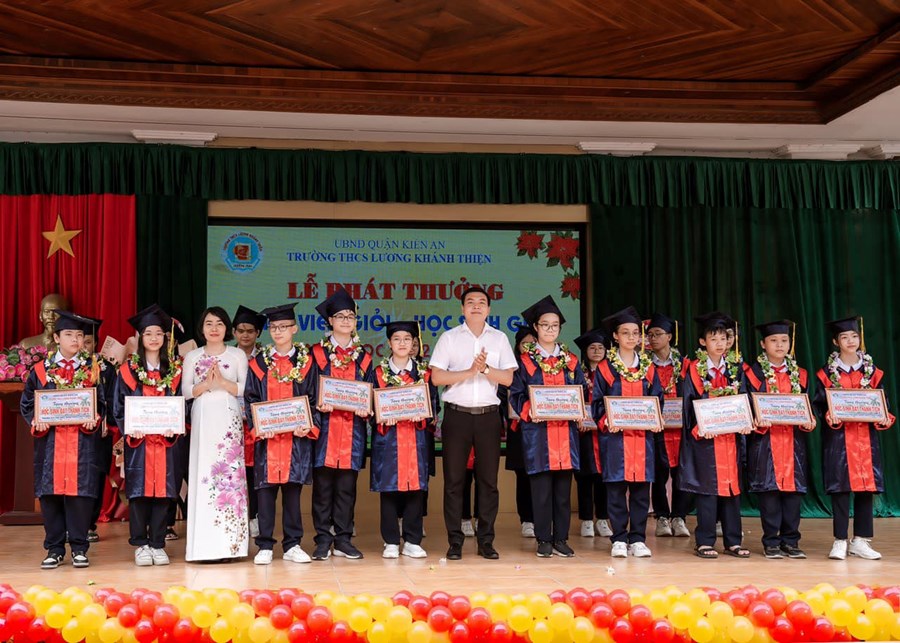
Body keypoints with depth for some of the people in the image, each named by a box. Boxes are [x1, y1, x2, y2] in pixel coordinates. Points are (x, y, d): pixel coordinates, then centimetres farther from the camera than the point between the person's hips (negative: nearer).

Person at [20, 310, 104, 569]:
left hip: (82, 443, -1)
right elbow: (26, 404, 9)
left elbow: (101, 403, 8)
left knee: (80, 491, -1)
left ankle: (79, 548, 10)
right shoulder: (40, 370, 7)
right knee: (50, 493, 3)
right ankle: (54, 549, 15)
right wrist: (35, 421, -9)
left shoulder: (93, 369, 7)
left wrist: (94, 419, -11)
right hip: (49, 443, 1)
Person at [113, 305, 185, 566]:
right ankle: (140, 545, 8)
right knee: (139, 490, -2)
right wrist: (129, 428, -13)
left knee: (163, 488, 1)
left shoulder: (175, 370, 9)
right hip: (138, 440, -1)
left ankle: (157, 544, 10)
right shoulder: (128, 370, 5)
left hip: (166, 440, 1)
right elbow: (118, 407, 3)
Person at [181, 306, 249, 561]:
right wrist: (205, 384, -11)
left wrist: (222, 382, -12)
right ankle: (204, 543, -1)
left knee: (229, 471, -8)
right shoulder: (192, 356, 11)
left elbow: (247, 389, 2)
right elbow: (185, 391, 6)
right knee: (202, 473, -5)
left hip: (229, 419, -1)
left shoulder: (237, 355, 9)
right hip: (202, 420, 1)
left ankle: (228, 542, -4)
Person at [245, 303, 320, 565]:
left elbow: (313, 399, 4)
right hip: (266, 436, 0)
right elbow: (250, 400, 5)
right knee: (265, 489, 1)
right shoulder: (259, 363, 7)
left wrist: (309, 426, -12)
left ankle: (292, 545, 13)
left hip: (297, 436, 0)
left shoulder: (306, 362, 5)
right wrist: (257, 426, -11)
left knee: (293, 489, 5)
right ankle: (265, 546, 9)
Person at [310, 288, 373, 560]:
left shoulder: (363, 357, 14)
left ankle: (343, 540, 12)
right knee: (323, 484, -2)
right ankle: (323, 540, 6)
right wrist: (318, 405, -17)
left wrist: (366, 409, -7)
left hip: (353, 429, 2)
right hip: (324, 426, -2)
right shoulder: (317, 353, 5)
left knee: (347, 485, 4)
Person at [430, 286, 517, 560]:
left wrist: (485, 368, -13)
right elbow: (436, 377, -4)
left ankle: (486, 541, 12)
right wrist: (470, 371, -12)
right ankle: (455, 541, 8)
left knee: (488, 479, 3)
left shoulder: (499, 339, 10)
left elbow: (508, 378, 2)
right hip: (457, 414, -1)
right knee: (453, 479, 1)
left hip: (488, 415, 1)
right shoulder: (449, 338, 5)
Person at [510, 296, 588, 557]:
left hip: (566, 431, 3)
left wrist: (577, 410, -7)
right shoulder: (525, 361, 4)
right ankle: (544, 540, 7)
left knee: (563, 489, 4)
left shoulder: (571, 361, 13)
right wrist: (529, 410, -16)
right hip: (537, 431, -2)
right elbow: (516, 394, 1)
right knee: (541, 489, -2)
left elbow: (582, 392, 11)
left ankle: (561, 539, 13)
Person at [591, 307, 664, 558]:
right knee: (616, 488, -1)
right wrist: (606, 421, -15)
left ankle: (638, 539, 12)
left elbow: (657, 400, 12)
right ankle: (619, 540, 8)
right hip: (615, 436, -3)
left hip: (643, 436, 3)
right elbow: (596, 402, 1)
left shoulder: (648, 368, 11)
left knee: (641, 488, 3)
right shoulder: (604, 368, 2)